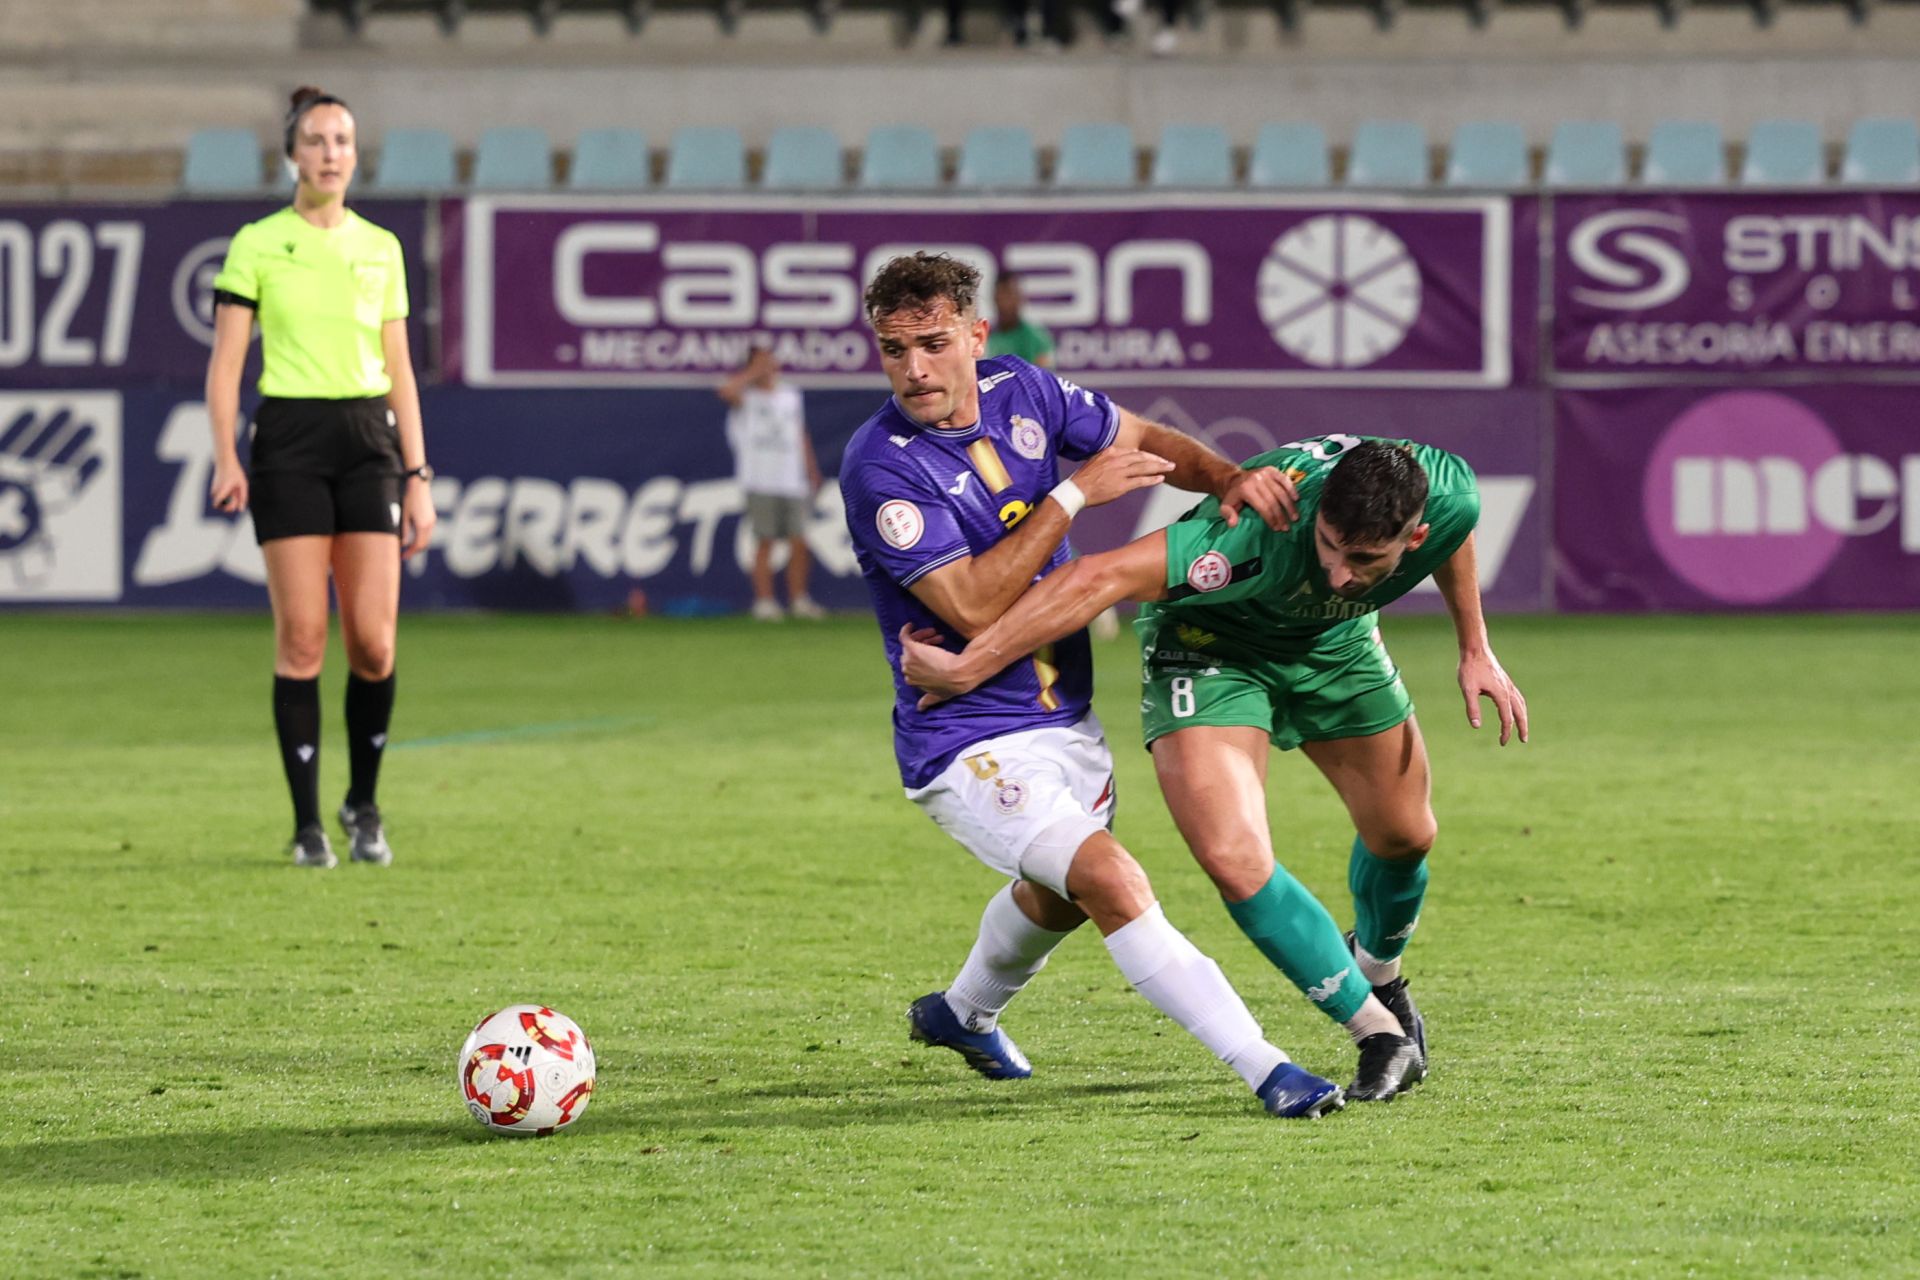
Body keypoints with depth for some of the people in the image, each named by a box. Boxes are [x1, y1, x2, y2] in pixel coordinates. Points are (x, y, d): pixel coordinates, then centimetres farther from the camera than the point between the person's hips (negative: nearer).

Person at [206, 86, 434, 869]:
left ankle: (364, 806, 14)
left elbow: (400, 371, 13)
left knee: (374, 640, -6)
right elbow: (225, 362, -1)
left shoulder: (381, 248, 11)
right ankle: (308, 824, 3)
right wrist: (226, 459, -13)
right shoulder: (257, 245, 2)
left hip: (368, 438, 2)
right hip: (289, 438, -2)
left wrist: (417, 478, 8)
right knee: (301, 640, -5)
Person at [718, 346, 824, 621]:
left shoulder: (791, 395, 17)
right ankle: (764, 601, -1)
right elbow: (726, 391, -22)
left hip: (794, 482, 4)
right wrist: (753, 374, -11)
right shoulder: (746, 397, 1)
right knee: (765, 542, -4)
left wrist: (812, 471, 16)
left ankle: (799, 599, 10)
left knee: (799, 542, 1)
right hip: (761, 483, -4)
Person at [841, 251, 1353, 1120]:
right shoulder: (880, 468, -22)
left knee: (1057, 897, 30)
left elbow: (1148, 444, 9)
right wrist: (1073, 496, -26)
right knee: (1112, 882, -25)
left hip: (1064, 716, 8)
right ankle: (1263, 1070, -24)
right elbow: (973, 606, -26)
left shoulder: (1021, 394, -3)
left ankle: (962, 1014, 58)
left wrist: (1229, 479, -11)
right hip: (967, 744, -8)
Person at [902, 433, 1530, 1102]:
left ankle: (1376, 970, 51)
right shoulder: (1263, 531, -46)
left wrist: (1475, 649, 8)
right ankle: (1380, 1033, -3)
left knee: (1403, 836, 17)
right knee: (1237, 862, -22)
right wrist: (964, 669, -47)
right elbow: (1101, 577, -47)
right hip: (1207, 640, -5)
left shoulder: (1447, 495, -30)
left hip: (1334, 643, 5)